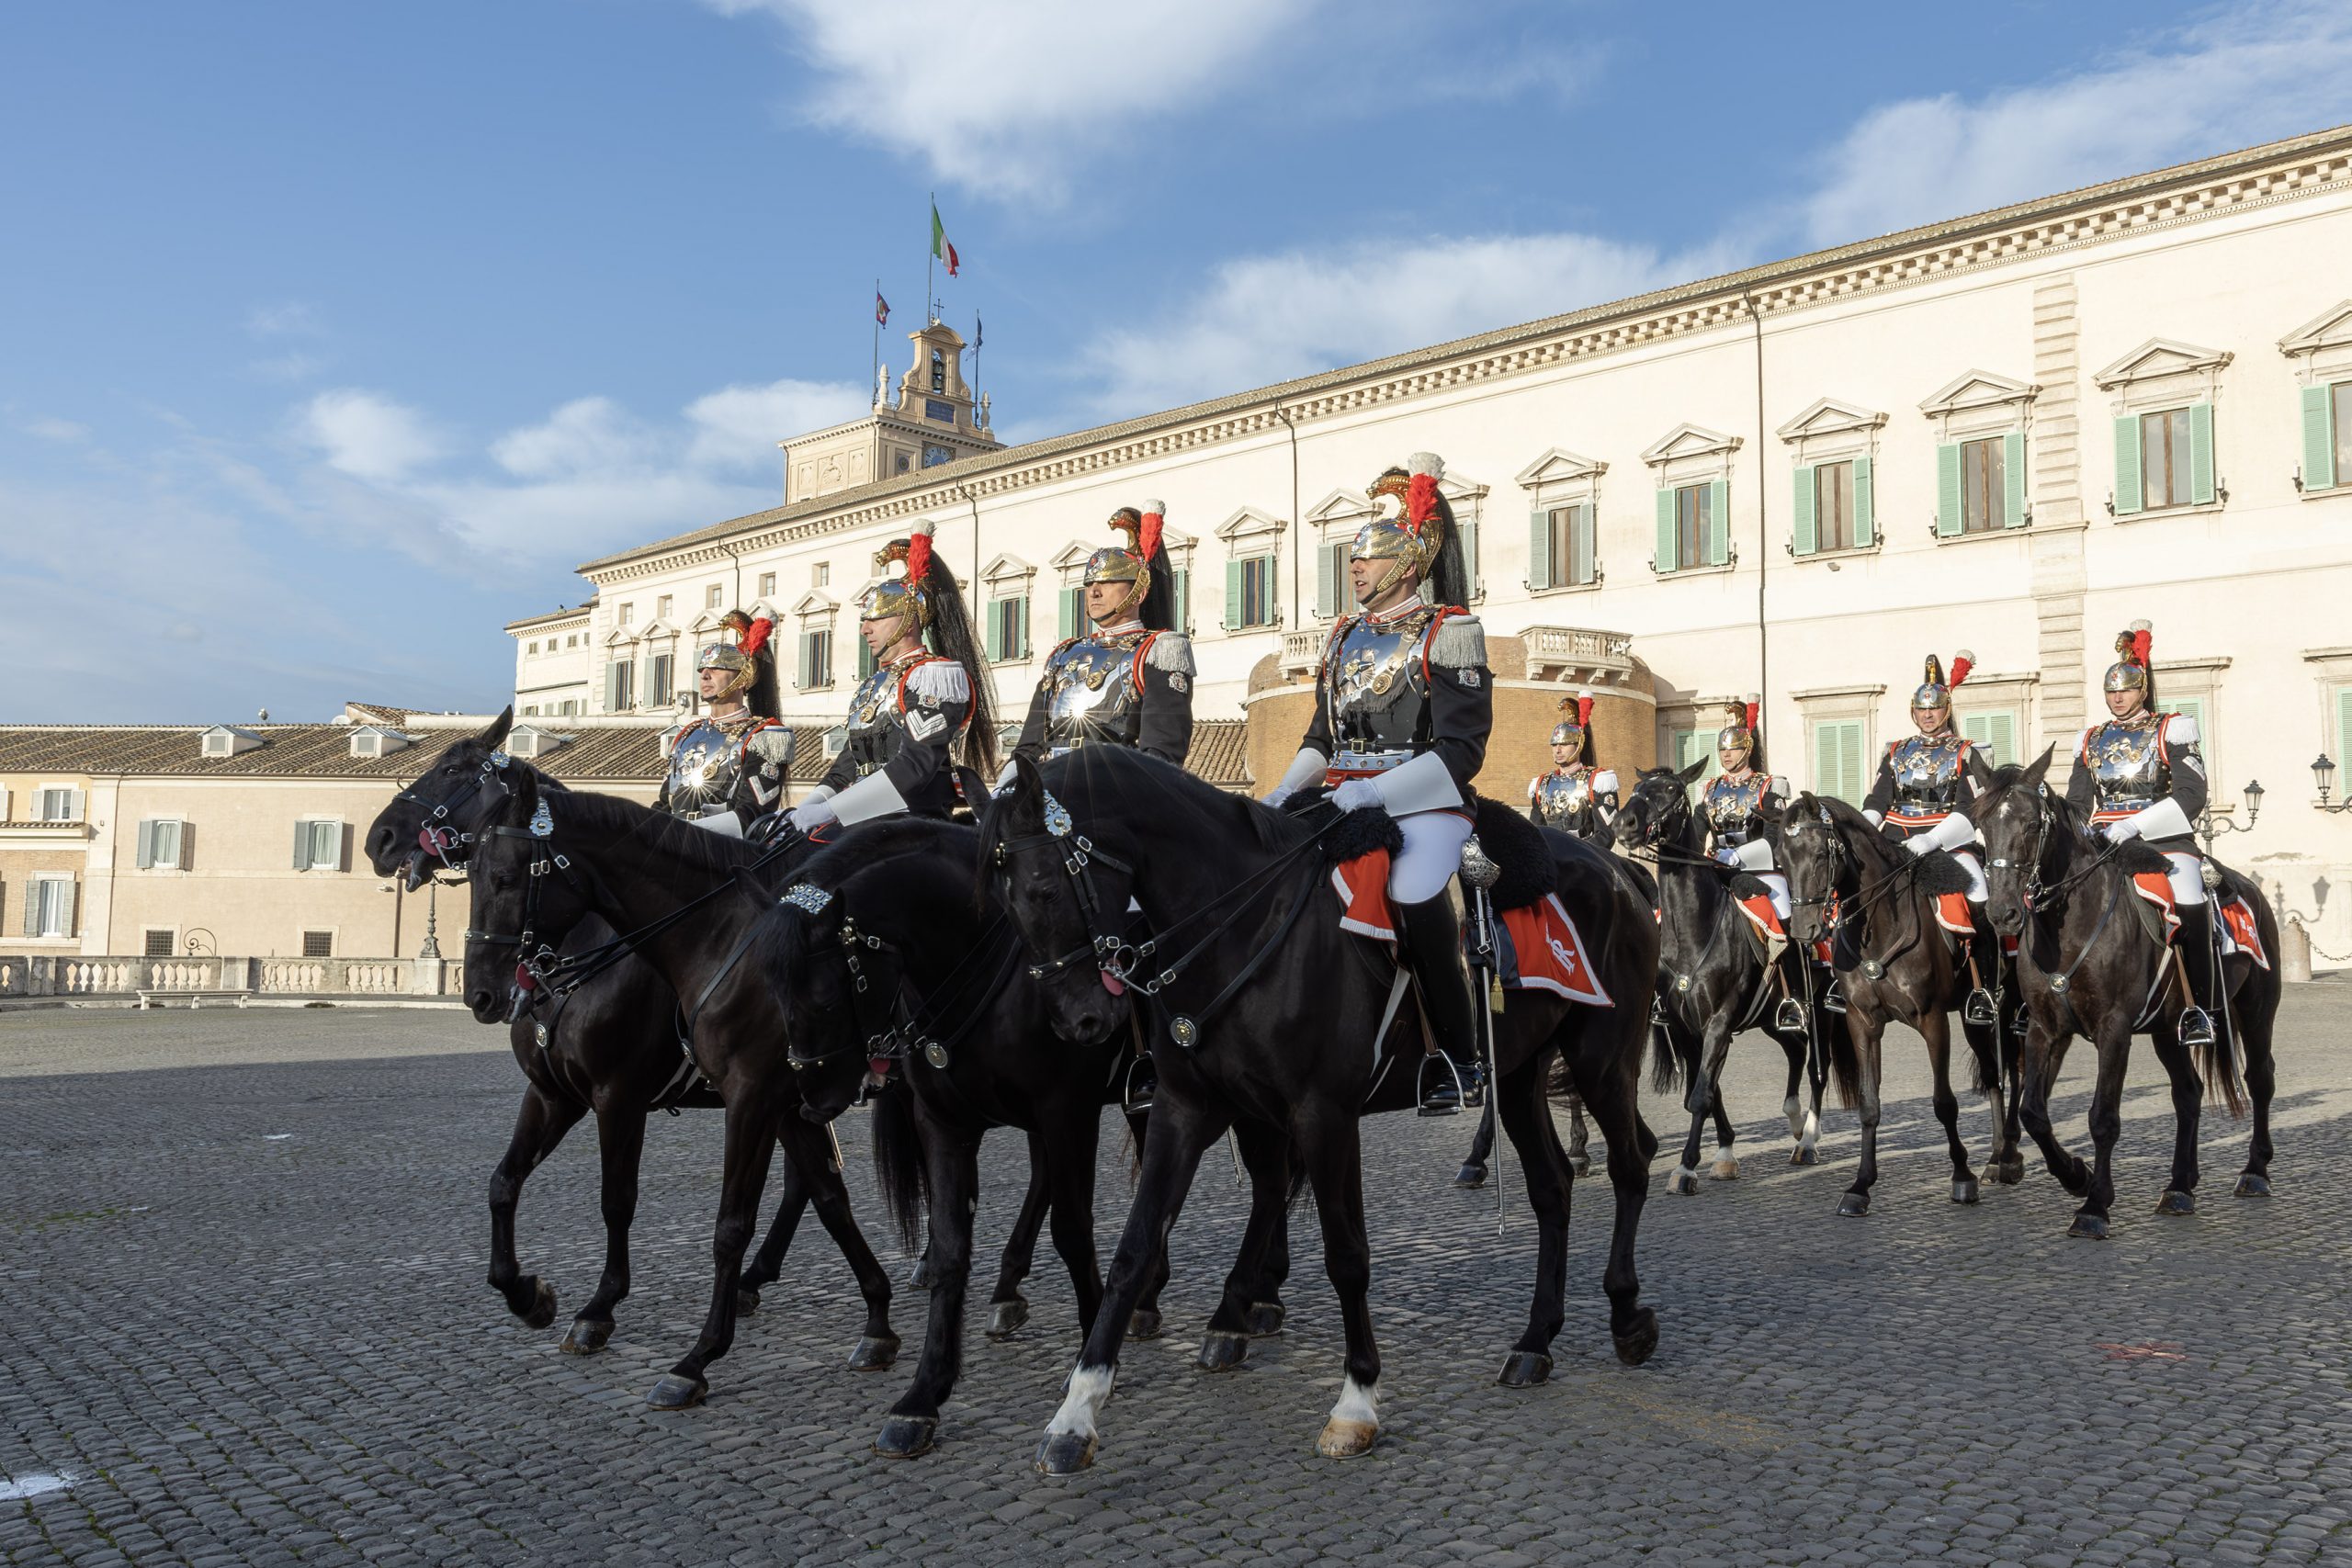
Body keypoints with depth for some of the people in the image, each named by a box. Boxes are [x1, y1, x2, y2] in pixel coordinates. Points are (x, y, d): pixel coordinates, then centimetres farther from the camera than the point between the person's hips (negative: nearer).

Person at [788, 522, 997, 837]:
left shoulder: (936, 675, -5)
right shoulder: (871, 687, 25)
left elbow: (915, 766, -17)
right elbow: (847, 766, 24)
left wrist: (828, 810, -21)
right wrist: (805, 809, 4)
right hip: (864, 820, 9)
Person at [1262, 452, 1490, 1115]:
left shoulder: (1450, 631, -2)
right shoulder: (1345, 636, 19)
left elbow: (1459, 749, -11)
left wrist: (1372, 790, -22)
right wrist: (1287, 790, 2)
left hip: (1423, 801, -7)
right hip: (1343, 798, 7)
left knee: (1414, 894, -30)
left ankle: (1459, 1058, -14)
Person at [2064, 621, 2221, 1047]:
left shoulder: (2171, 730, 3)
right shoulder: (2092, 741, 17)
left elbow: (2191, 795, -8)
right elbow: (2076, 800, 18)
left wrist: (2135, 823, -20)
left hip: (2164, 840, -4)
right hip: (2101, 845, 4)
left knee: (2190, 907, -28)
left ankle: (2200, 1007, -16)